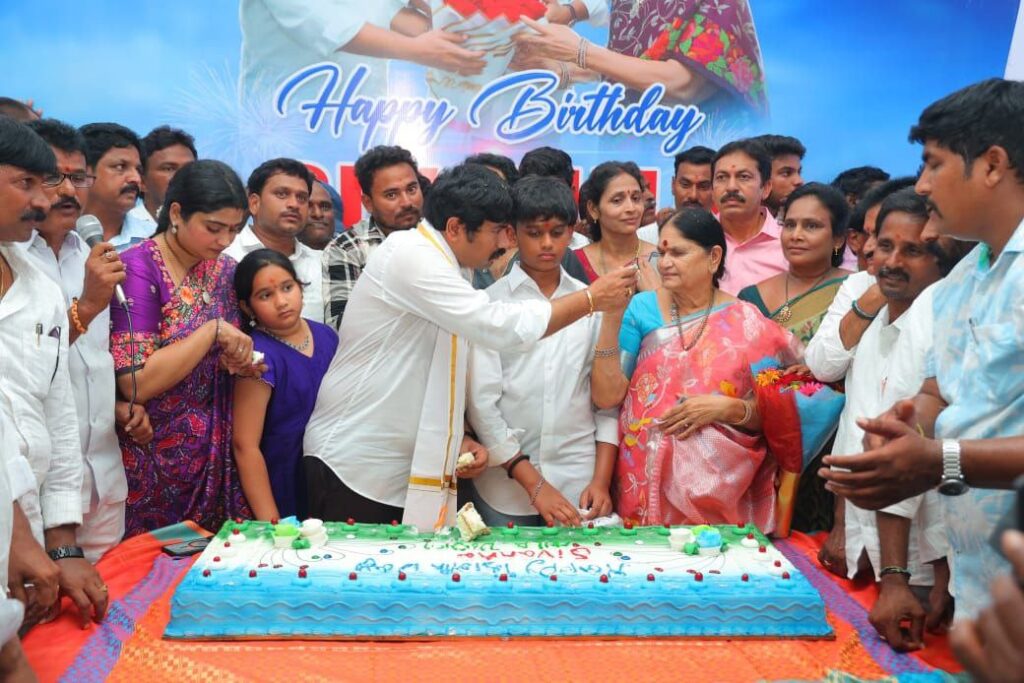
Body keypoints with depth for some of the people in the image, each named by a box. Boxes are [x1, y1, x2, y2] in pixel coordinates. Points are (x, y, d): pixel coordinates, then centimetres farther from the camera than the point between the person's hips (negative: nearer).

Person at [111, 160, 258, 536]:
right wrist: (213, 330, -22)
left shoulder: (225, 271, 3)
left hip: (217, 458, 6)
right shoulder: (137, 269, -15)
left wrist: (239, 362, -4)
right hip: (154, 464, -5)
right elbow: (136, 384, -23)